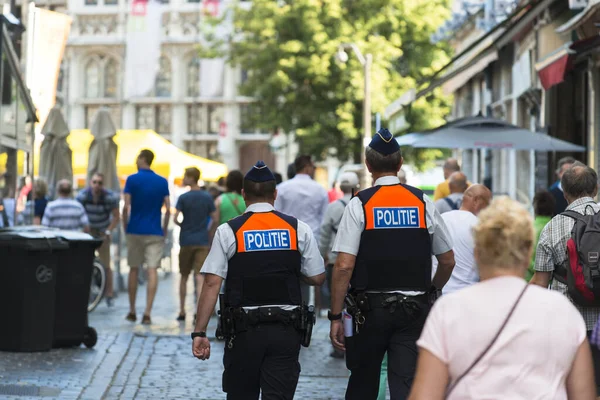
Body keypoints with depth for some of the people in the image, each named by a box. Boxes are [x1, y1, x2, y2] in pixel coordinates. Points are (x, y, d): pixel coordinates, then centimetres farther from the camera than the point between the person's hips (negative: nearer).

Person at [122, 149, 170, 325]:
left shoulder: (132, 179, -3)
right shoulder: (162, 182, 3)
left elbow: (126, 206, -8)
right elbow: (168, 209, 0)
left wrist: (125, 226, 4)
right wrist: (165, 229, 9)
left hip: (135, 231, -1)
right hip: (155, 232, 1)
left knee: (134, 270, 11)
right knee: (152, 271, -3)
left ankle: (132, 311, 18)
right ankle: (147, 313, -10)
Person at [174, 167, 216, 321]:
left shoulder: (183, 198, -6)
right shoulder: (207, 197, 0)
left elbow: (175, 218, -11)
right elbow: (214, 218, 1)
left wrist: (182, 225, 8)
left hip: (186, 241, -1)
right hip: (202, 241, 1)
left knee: (184, 276, 13)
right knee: (199, 276, -4)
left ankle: (182, 311, 22)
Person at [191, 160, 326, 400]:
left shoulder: (228, 232, -4)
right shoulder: (298, 229, 1)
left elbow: (212, 284, -9)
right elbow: (317, 278, 4)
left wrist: (200, 332, -6)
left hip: (245, 330, -1)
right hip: (286, 330, 1)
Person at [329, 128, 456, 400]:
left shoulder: (359, 204, -6)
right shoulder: (422, 203, 2)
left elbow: (344, 266, -12)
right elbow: (448, 261, 8)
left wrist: (335, 316, -6)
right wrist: (431, 291, 26)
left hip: (370, 308, -1)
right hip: (415, 309, 1)